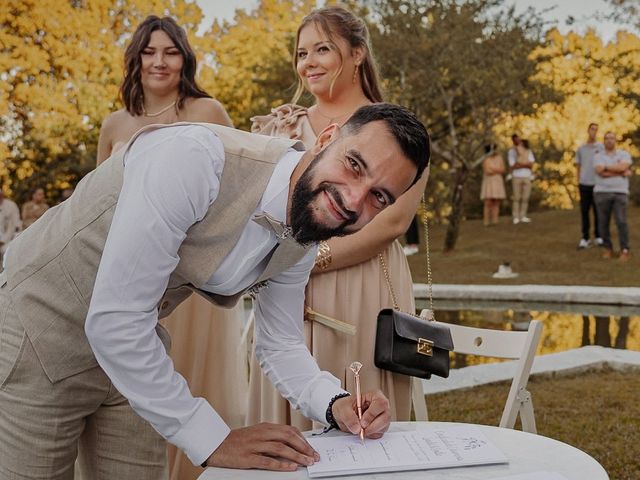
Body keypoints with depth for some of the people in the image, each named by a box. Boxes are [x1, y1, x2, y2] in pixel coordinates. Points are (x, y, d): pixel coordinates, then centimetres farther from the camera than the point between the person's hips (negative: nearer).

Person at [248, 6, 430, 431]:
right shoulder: (287, 128, 12)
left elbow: (394, 221, -11)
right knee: (290, 421, 7)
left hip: (364, 296, -3)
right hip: (290, 296, 4)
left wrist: (317, 258, -16)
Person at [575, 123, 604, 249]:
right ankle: (585, 238, 6)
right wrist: (578, 182, 5)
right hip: (584, 184, 2)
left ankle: (598, 236, 14)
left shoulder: (601, 147, 4)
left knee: (598, 211, 4)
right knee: (584, 211, 2)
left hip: (597, 183, -1)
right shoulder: (581, 149, 11)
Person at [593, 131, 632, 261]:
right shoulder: (598, 157, 5)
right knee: (603, 222, 2)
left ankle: (624, 251, -3)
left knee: (621, 222, -8)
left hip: (620, 193, -1)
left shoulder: (624, 155, 5)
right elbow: (601, 173, -13)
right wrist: (621, 173, -12)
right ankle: (608, 249, 15)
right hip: (602, 193, 1)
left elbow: (622, 167, -16)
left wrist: (605, 167, -8)